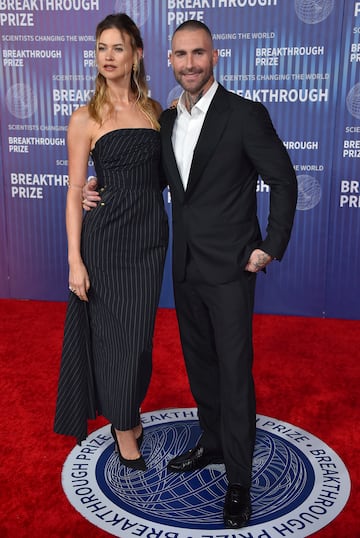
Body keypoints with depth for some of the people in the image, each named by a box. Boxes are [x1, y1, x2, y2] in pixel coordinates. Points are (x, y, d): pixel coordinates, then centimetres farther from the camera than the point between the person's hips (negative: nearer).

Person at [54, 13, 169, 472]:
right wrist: (75, 260, -11)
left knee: (139, 331, 13)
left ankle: (130, 410, 38)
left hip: (150, 235, 4)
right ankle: (122, 425, 27)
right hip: (107, 237, -4)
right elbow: (75, 192, -6)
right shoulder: (86, 118, -5)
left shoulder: (153, 110, 8)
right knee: (113, 331, 5)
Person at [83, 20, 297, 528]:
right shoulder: (165, 120, 9)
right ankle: (212, 442, 39)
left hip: (229, 268, -6)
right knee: (199, 363, 18)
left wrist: (271, 246, -10)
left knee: (234, 372, 1)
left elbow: (283, 180, -6)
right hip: (186, 267, 6)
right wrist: (103, 194, 6)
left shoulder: (246, 115, -10)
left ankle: (239, 480, 17)